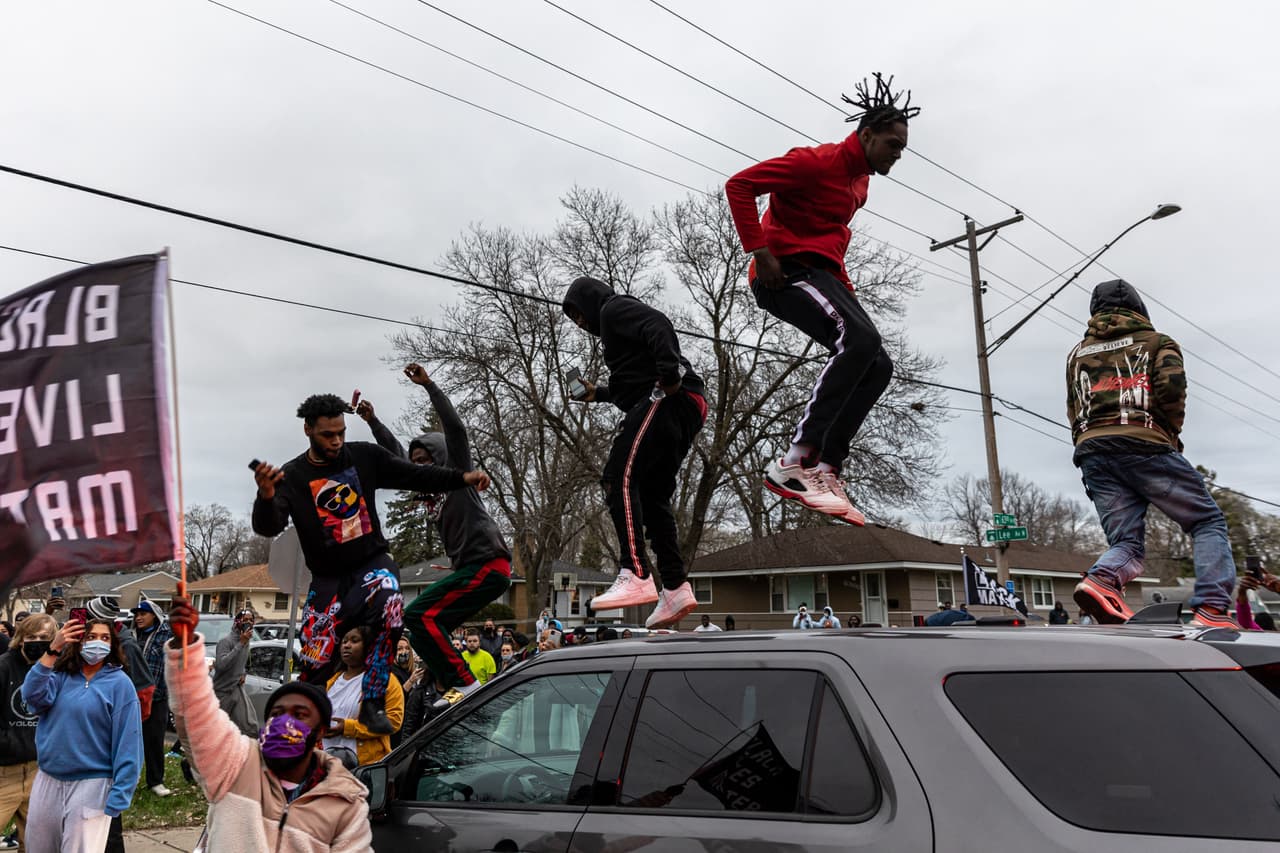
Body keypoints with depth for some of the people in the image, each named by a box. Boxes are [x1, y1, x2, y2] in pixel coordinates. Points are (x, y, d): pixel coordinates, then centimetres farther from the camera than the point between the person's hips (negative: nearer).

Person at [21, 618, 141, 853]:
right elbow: (33, 696, -17)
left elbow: (127, 741, -11)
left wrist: (118, 795, -16)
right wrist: (52, 650, -25)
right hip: (47, 780, 5)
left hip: (90, 785, -5)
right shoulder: (61, 675, 4)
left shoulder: (119, 683, -8)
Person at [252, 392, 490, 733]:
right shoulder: (291, 476, -8)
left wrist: (461, 478, -10)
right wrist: (266, 497, -42)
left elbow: (414, 475, 2)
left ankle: (372, 703, -19)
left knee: (390, 613, -31)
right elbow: (268, 528, -20)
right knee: (315, 661, -5)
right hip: (328, 577, 0)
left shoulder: (364, 456, -3)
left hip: (373, 562, 0)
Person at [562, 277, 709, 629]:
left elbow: (658, 325, -15)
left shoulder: (614, 308, 5)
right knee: (652, 497, 8)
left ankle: (636, 576, -28)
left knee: (619, 478, -18)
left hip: (668, 400, -10)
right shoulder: (616, 325, 35)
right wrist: (598, 393, 31)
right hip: (683, 412, 10)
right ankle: (676, 588, 2)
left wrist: (669, 372, -25)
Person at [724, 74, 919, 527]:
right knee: (860, 338, -31)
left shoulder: (861, 181, 19)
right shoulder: (817, 162, -10)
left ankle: (825, 468, -9)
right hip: (787, 270, -10)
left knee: (878, 365, -2)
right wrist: (760, 251, -22)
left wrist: (842, 283, 20)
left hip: (823, 274, 10)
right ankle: (795, 462, -34)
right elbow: (739, 184, -16)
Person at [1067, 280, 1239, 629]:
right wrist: (1172, 433, 7)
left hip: (1092, 452, 4)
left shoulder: (1077, 354, 26)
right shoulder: (1157, 342, 13)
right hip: (1144, 446, -4)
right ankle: (1212, 611, -13)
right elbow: (1172, 386, -5)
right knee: (1208, 522, 6)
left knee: (1125, 542, 2)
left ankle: (1101, 580, -31)